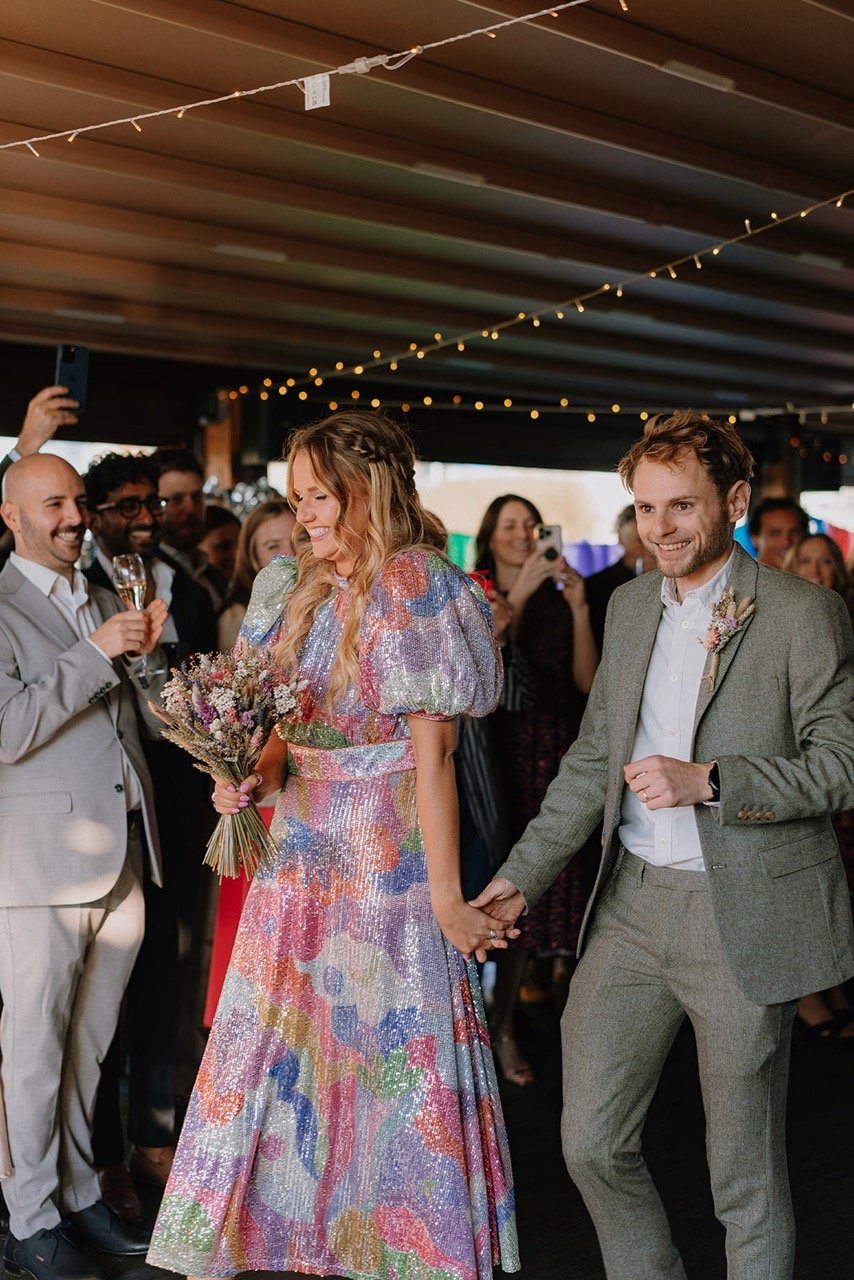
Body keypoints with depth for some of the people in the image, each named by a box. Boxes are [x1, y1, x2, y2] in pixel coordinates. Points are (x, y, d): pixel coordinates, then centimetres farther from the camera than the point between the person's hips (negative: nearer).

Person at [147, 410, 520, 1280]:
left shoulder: (415, 594, -12)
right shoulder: (299, 589, 9)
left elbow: (432, 756, -16)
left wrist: (446, 898, -16)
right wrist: (255, 777, -4)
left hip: (385, 861, -6)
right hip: (301, 854, 7)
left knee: (388, 1055, 6)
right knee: (277, 1047, 13)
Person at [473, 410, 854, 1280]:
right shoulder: (630, 605, 11)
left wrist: (708, 780, -22)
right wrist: (522, 874, 11)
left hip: (743, 917, -5)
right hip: (632, 903, 6)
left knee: (744, 1175, 8)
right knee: (592, 1143, 11)